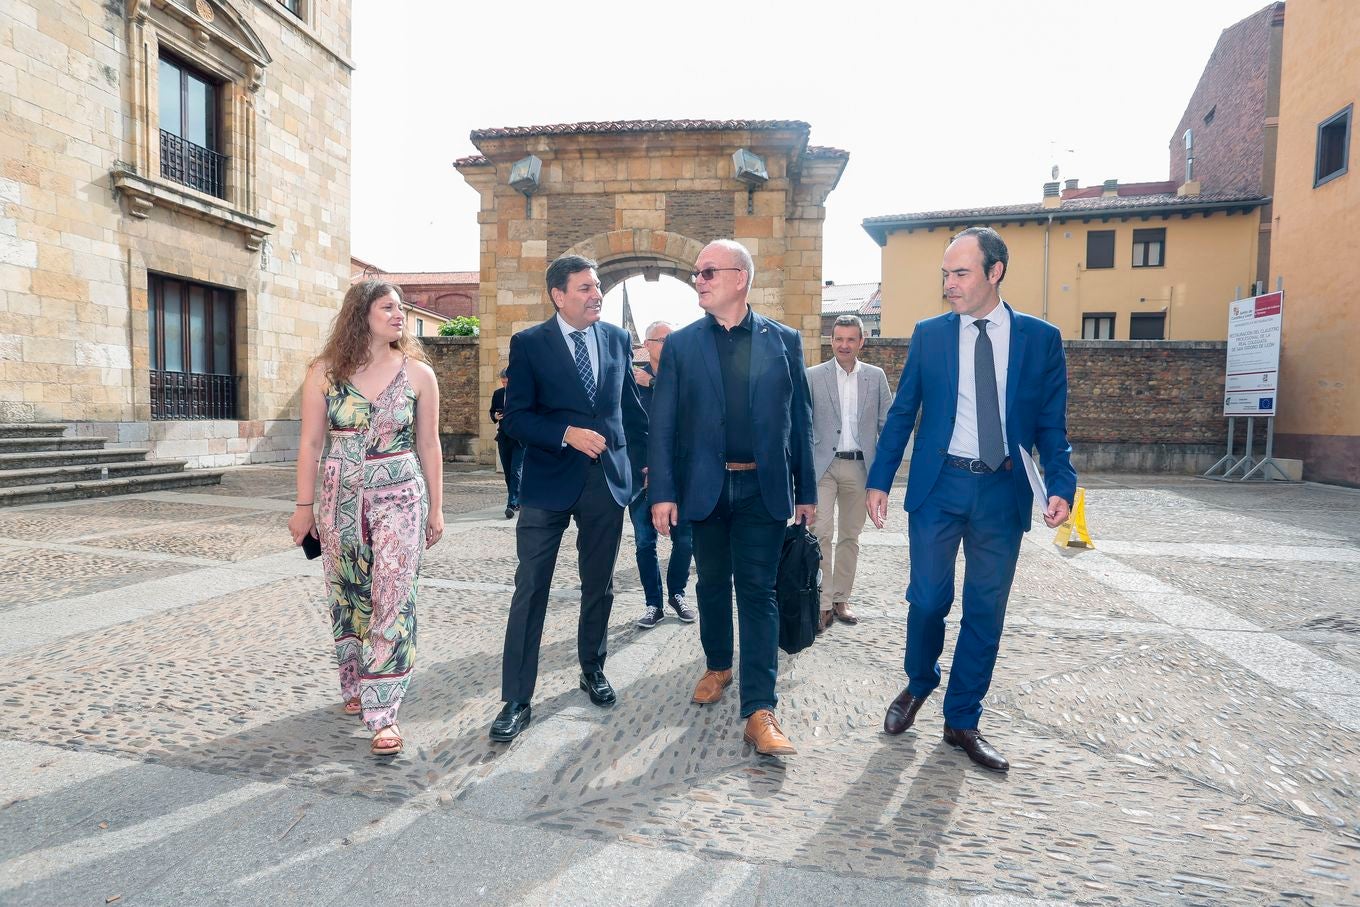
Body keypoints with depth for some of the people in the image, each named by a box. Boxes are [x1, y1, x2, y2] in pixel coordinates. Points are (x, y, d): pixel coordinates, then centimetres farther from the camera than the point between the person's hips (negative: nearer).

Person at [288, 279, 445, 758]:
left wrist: (435, 508, 4)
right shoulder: (324, 372, 0)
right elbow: (310, 442, 3)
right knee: (347, 596, 13)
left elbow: (428, 444, 3)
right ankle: (356, 687, 33)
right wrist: (304, 506, 3)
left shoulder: (418, 373, -1)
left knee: (392, 599, -6)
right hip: (341, 498, 2)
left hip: (399, 497, -1)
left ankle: (383, 712, 1)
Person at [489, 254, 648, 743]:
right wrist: (567, 434, -20)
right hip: (548, 482, -3)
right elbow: (516, 418, -8)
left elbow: (631, 406, 14)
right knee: (530, 591, 0)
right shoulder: (529, 344, -4)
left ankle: (593, 670, 37)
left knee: (599, 587, 15)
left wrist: (642, 460, 14)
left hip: (608, 480, 3)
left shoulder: (618, 339, 6)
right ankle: (516, 700, 11)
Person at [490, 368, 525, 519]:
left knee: (516, 471, -11)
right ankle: (517, 501, 23)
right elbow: (492, 412, 18)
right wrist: (495, 416, -4)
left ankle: (512, 504, -13)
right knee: (508, 472, 11)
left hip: (520, 438, -5)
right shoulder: (497, 393, 8)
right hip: (503, 438, 5)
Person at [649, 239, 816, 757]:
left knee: (757, 592, -2)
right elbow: (662, 424, 0)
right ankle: (718, 666, 38)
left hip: (763, 489, -1)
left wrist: (806, 491, 4)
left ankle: (759, 710, 2)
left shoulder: (783, 341, 3)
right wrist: (662, 493, -7)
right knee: (712, 585, 15)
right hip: (704, 488, 2)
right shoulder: (680, 345, 4)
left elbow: (799, 420, 5)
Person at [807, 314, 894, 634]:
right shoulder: (813, 376, 1)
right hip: (823, 465, -2)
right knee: (822, 533, -10)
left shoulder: (876, 376, 6)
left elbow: (887, 422, 8)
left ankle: (840, 599, 22)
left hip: (860, 466, 2)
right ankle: (823, 604, -2)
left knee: (850, 536, 10)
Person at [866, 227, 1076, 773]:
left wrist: (1061, 485, -10)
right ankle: (918, 685, 32)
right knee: (928, 599, 2)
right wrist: (879, 480, -1)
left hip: (1003, 491, 1)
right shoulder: (929, 334, 3)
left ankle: (962, 722, 24)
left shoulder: (1041, 338, 3)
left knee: (986, 610, 7)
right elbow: (902, 413, 5)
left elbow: (1051, 424, 4)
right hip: (939, 485, 0)